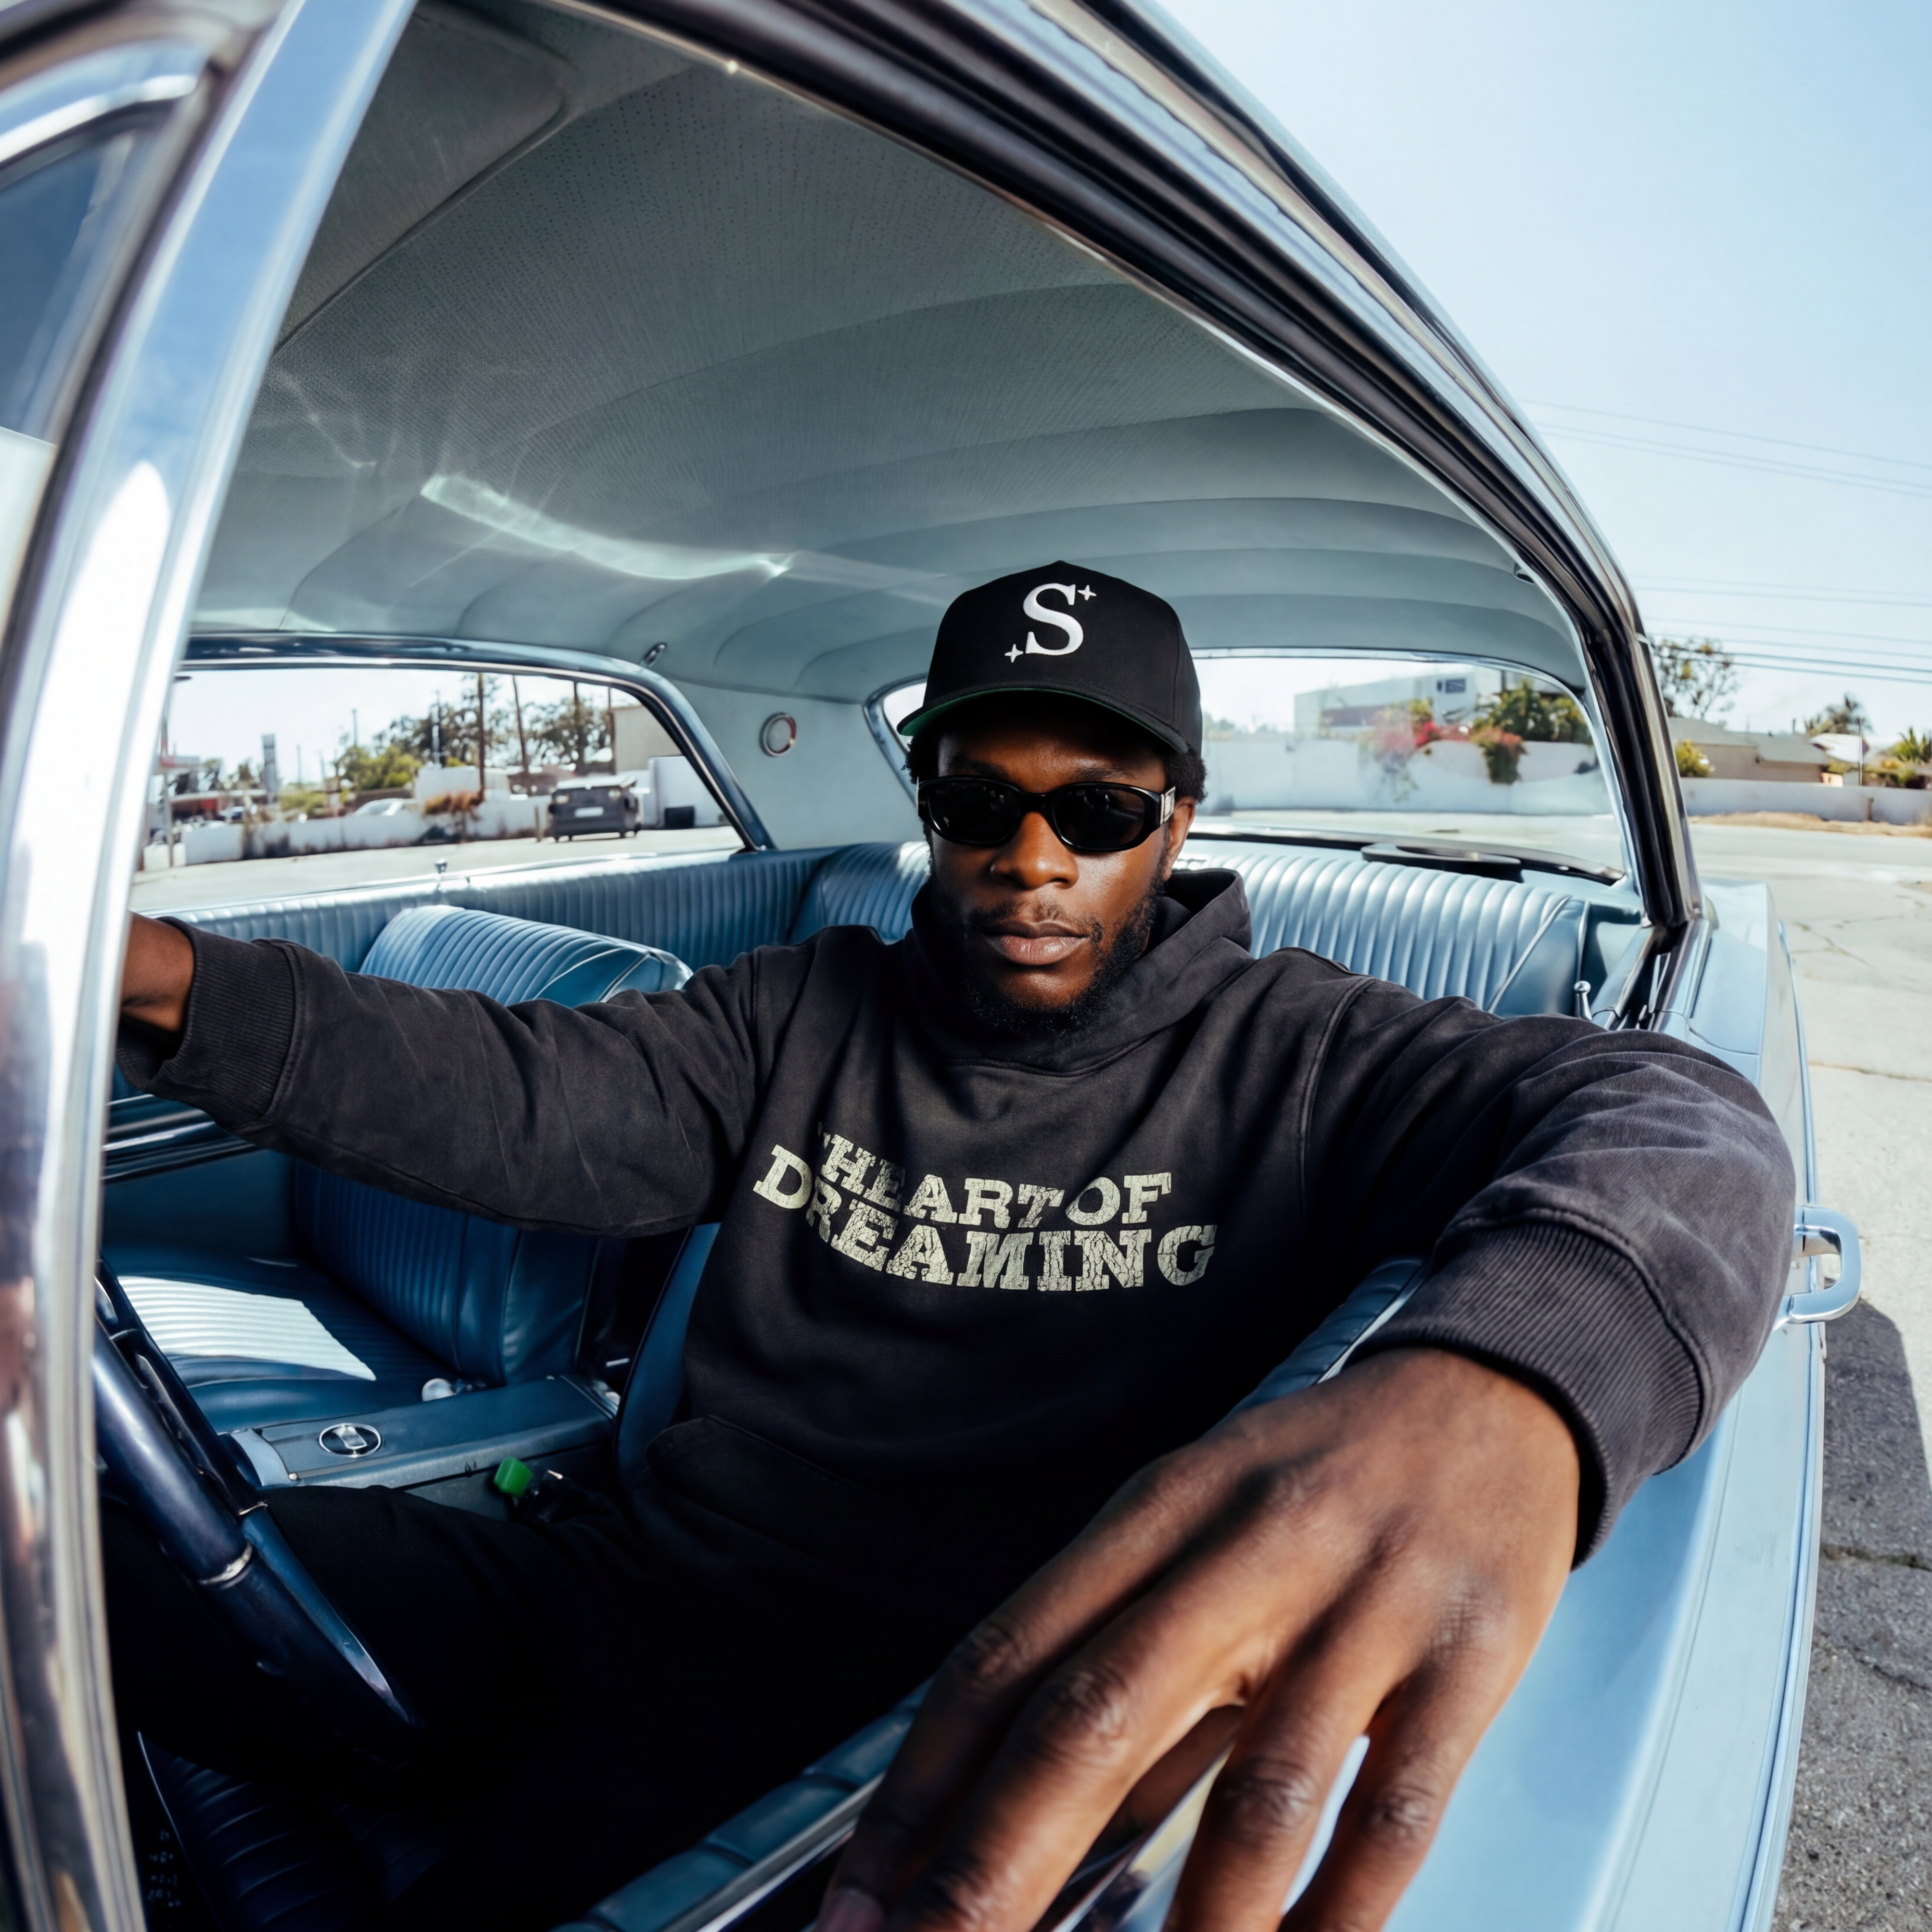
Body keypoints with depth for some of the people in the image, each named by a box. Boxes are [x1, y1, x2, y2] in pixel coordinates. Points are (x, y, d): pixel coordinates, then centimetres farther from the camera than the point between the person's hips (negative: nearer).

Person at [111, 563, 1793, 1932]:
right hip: (624, 1597, 4)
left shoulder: (1291, 1056, -3)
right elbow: (524, 1098, -2)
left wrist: (1494, 1393, -41)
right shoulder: (808, 1016, 8)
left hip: (957, 1737, -3)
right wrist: (171, 986, -18)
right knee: (104, 1547, -8)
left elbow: (1681, 1121, -17)